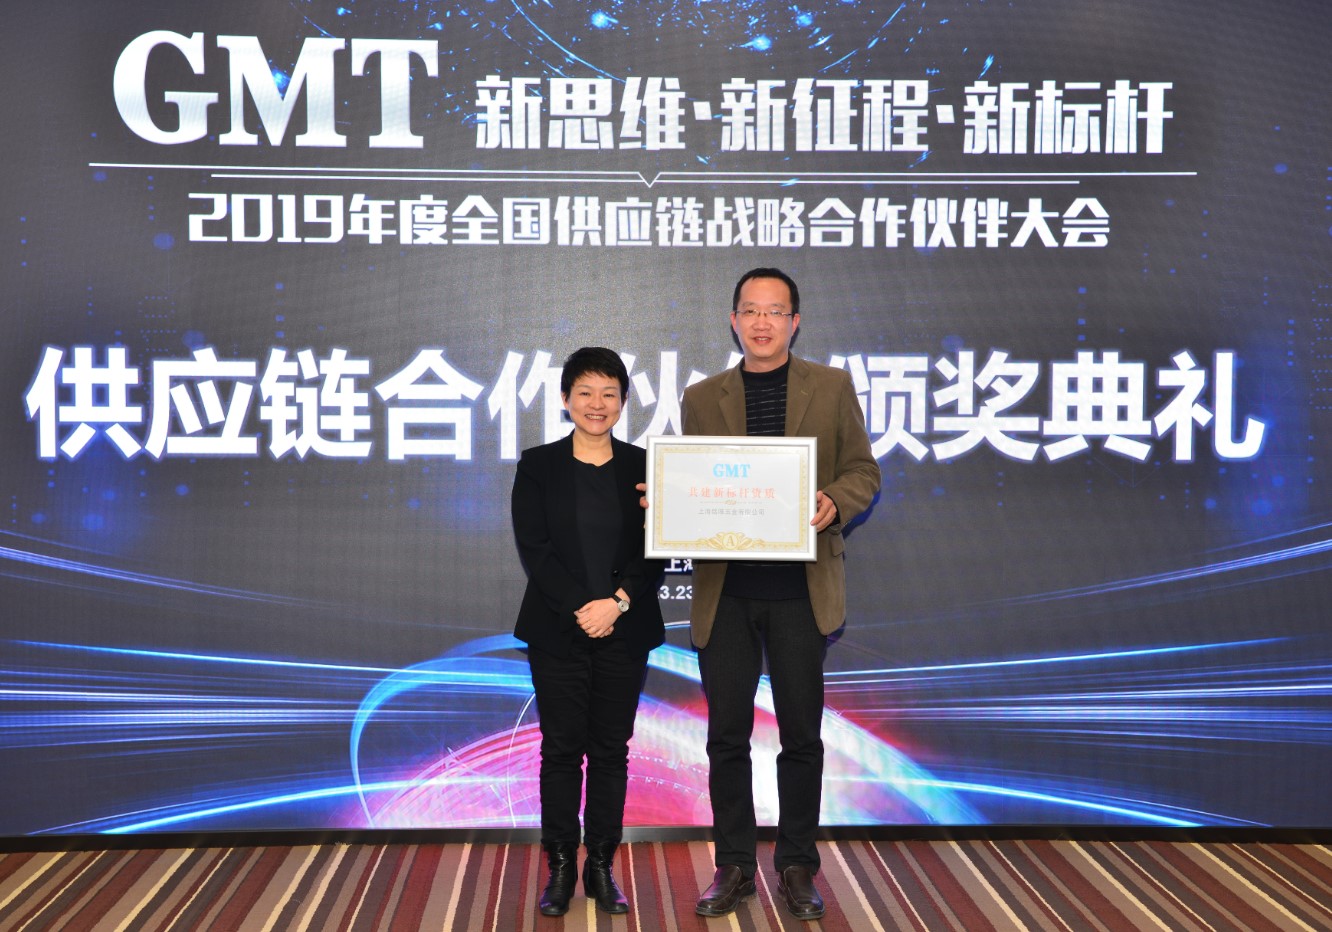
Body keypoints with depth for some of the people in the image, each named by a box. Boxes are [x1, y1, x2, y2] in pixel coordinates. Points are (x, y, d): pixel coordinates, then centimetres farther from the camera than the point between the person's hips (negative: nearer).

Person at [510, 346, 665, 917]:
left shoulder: (643, 467, 5)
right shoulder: (538, 466, 2)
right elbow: (534, 549, -5)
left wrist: (617, 602, -15)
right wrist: (581, 607, -15)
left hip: (624, 631, 1)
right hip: (557, 630, -1)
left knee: (611, 750, 7)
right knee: (561, 748, 4)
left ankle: (602, 868, 16)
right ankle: (560, 868, 14)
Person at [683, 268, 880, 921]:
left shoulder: (832, 388, 7)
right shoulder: (701, 398, 10)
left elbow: (863, 472, 6)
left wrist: (834, 502, -14)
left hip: (801, 588, -1)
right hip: (725, 588, 1)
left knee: (801, 734, 6)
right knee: (727, 735, 6)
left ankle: (797, 867, 20)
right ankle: (734, 867, 19)